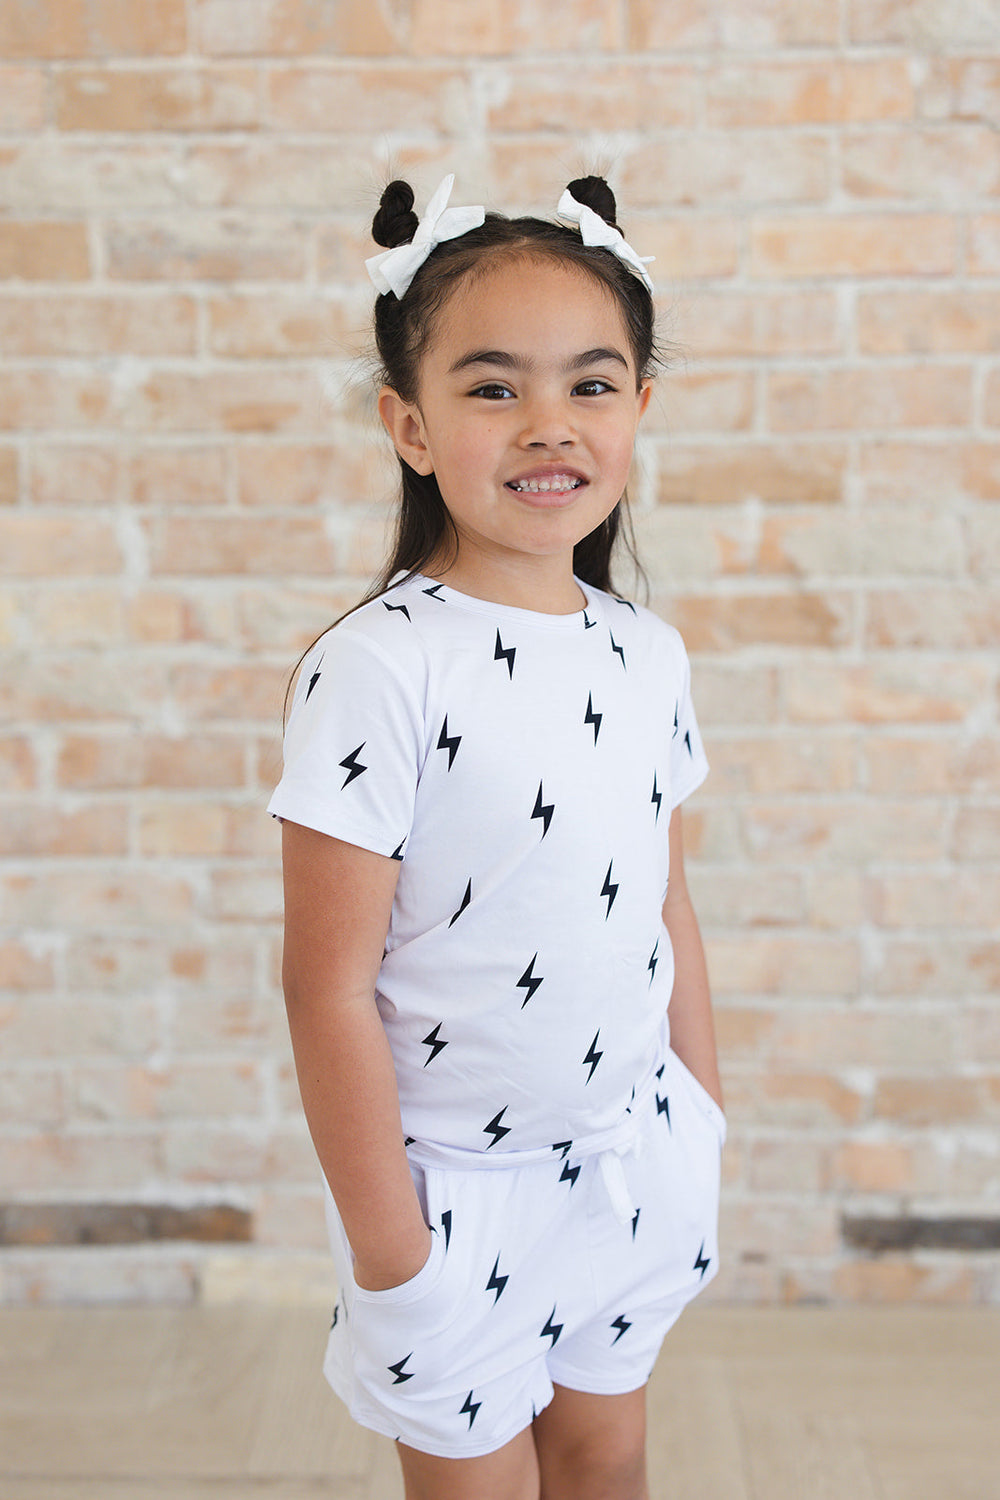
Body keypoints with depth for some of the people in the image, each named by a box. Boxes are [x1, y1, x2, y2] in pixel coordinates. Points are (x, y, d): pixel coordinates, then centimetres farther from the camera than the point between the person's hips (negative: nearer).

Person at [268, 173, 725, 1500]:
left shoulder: (648, 655, 0)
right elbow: (331, 989, -18)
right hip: (458, 1184, -5)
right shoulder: (377, 668, -19)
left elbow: (669, 916, 9)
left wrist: (705, 1128, 12)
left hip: (634, 1161, 5)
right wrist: (387, 1247, -14)